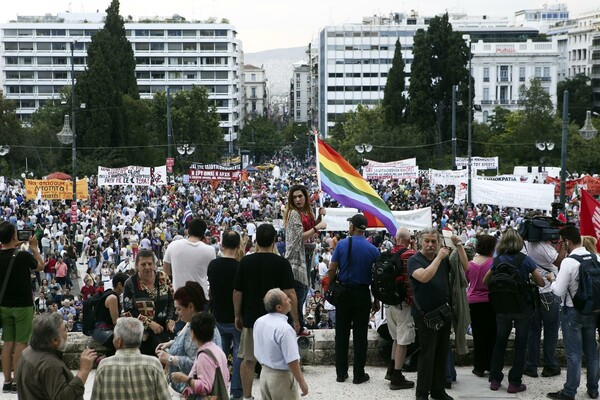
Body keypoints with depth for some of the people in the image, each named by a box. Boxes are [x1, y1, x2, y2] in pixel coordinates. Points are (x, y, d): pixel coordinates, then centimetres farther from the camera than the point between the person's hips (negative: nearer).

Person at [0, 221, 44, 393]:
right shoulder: (23, 255, -18)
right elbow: (40, 266, 2)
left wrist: (14, 247, 19)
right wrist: (34, 247, 12)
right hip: (23, 305, -5)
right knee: (21, 342, 1)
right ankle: (17, 382, 3)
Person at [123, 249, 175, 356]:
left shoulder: (162, 280, 5)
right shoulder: (130, 284, -4)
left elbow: (171, 302, 13)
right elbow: (128, 310, -9)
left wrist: (170, 320, -3)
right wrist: (149, 323, -14)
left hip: (162, 332, 3)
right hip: (141, 334, -2)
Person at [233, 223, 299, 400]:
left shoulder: (246, 262, -3)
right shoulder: (282, 263, -10)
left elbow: (237, 293, 1)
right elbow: (290, 294, -13)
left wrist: (238, 316, 12)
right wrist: (295, 320, -5)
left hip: (251, 318, 2)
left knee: (248, 360, 12)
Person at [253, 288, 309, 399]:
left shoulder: (259, 322, -1)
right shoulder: (284, 329, -25)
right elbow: (292, 361, -24)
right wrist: (302, 383, -15)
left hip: (264, 373, 8)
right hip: (282, 377, -7)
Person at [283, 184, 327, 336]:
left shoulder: (307, 212, 12)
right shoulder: (293, 213, -12)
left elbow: (313, 232, 15)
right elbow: (300, 237, -17)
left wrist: (320, 217, 4)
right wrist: (317, 227, -22)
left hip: (307, 254, 9)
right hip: (297, 255, -9)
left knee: (304, 289, 13)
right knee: (299, 291, -6)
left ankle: (298, 325, 22)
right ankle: (298, 327, 1)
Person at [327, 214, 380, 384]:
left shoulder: (342, 244, -5)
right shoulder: (373, 250, -3)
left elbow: (332, 270, -7)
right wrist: (377, 300, 7)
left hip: (343, 293, 0)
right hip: (363, 294, 0)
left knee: (342, 334, 8)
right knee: (360, 335, 5)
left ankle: (341, 372, 12)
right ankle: (359, 374, 8)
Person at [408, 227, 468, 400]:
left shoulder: (443, 259, 10)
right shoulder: (414, 260, -6)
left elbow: (465, 266, 7)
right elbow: (424, 276, -24)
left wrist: (459, 245, -3)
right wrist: (439, 257, -20)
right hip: (425, 314, -6)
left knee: (442, 354, 12)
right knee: (427, 354, -5)